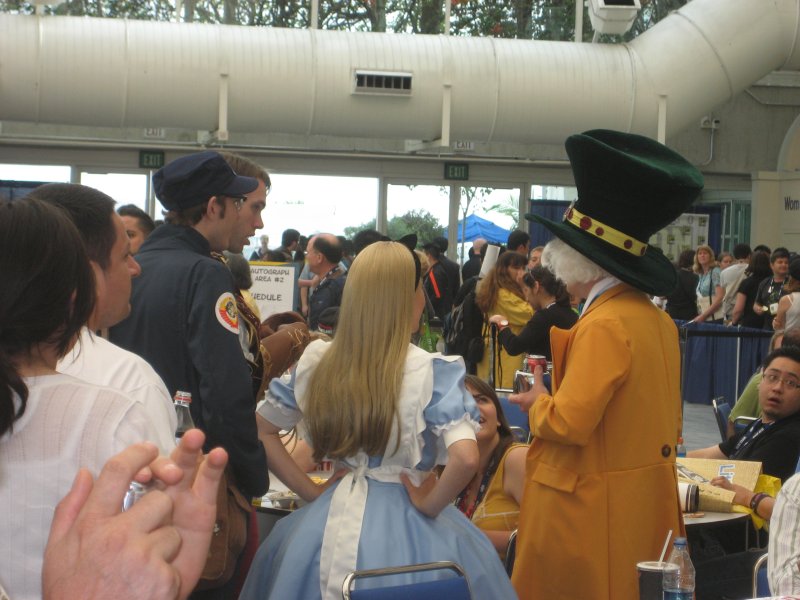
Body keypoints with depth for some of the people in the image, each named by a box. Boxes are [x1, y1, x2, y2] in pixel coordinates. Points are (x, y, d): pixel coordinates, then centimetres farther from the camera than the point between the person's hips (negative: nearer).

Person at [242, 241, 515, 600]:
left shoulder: (316, 361, -1)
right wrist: (430, 504, -10)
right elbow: (466, 459, -26)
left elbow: (260, 432, 8)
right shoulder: (433, 371, -14)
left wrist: (311, 492, 8)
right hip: (405, 528, -4)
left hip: (331, 522, 4)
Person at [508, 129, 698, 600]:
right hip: (647, 505, 9)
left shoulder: (604, 325, -19)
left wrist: (538, 402, -4)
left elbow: (568, 422, -24)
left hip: (595, 513, -9)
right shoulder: (659, 321, 7)